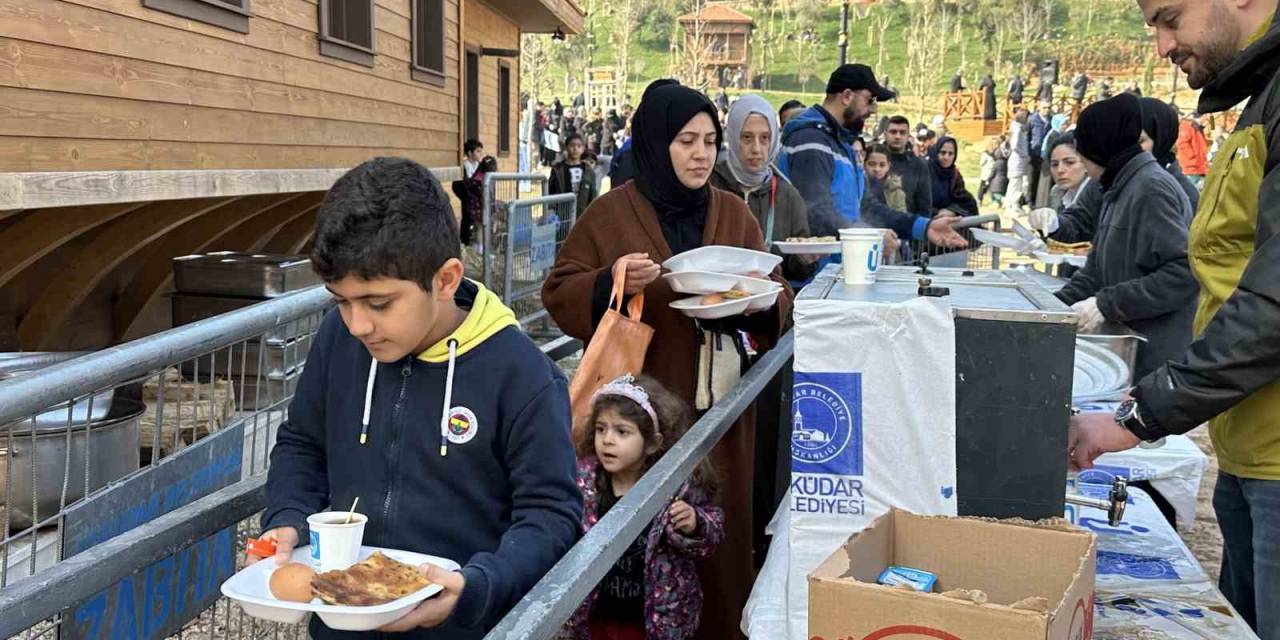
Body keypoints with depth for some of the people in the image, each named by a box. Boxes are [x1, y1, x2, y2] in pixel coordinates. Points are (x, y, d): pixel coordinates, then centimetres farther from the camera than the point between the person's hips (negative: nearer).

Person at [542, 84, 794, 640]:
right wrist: (610, 283, -18)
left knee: (716, 530, 5)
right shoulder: (609, 214, -1)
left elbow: (779, 298, 10)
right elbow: (559, 296, 0)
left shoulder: (734, 214, 9)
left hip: (718, 408, 3)